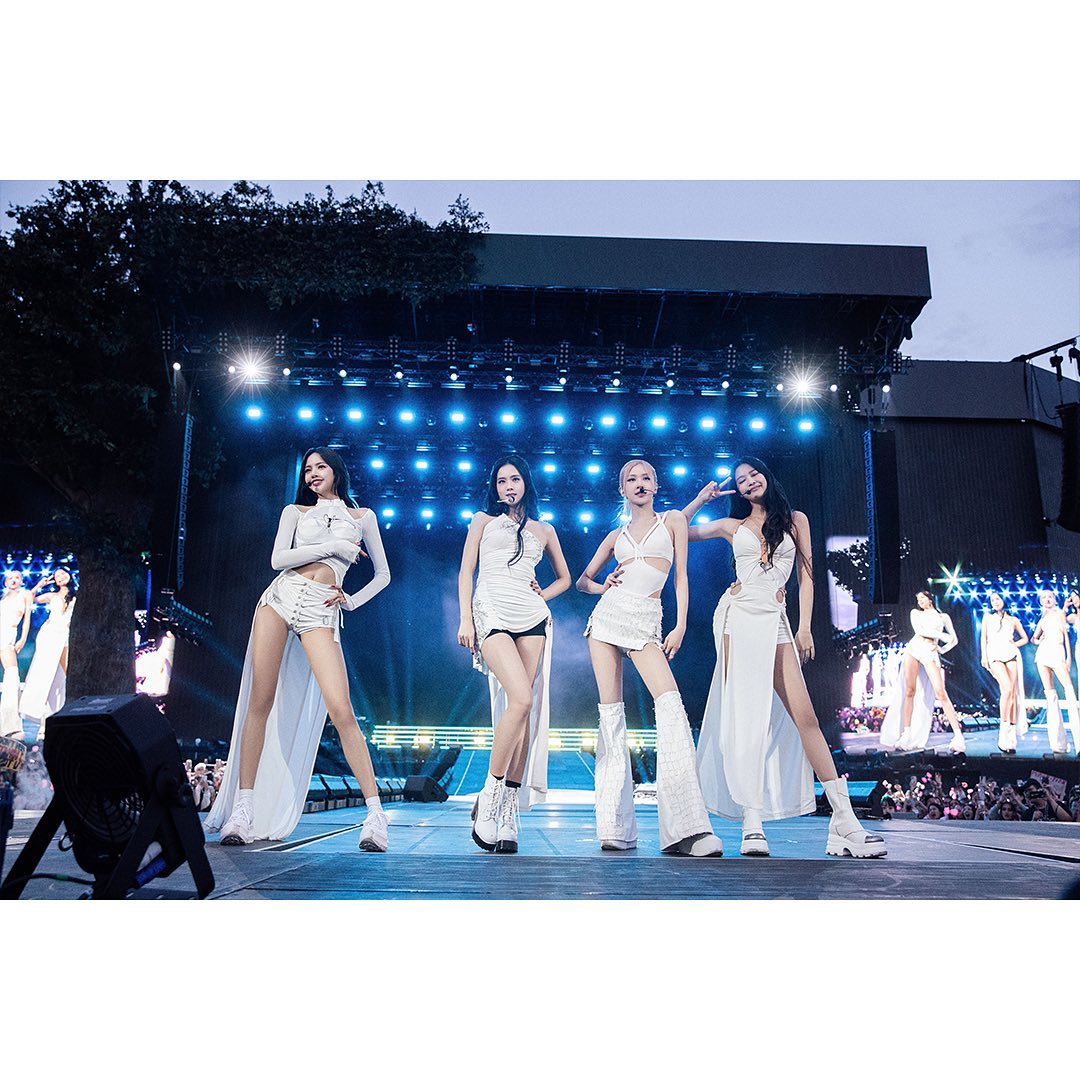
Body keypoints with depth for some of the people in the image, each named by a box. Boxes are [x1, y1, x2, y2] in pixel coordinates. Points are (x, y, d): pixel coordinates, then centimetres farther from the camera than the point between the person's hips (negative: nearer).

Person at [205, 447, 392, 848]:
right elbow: (278, 559, 2)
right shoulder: (295, 511, 18)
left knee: (341, 711, -17)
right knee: (260, 704, -4)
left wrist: (353, 601, 6)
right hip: (281, 596, 2)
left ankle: (375, 814, -15)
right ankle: (243, 809, 2)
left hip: (320, 613, -2)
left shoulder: (362, 517, 17)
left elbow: (383, 574, 20)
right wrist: (332, 547, -3)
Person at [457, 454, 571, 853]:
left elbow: (564, 577, 30)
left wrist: (543, 595, 10)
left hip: (531, 619, 3)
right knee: (521, 699, -22)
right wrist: (465, 619, -3)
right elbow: (465, 572, 9)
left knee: (525, 708, -7)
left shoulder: (543, 529, 21)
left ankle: (509, 811, -3)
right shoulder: (483, 520, 16)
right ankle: (489, 797, -12)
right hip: (492, 615, -3)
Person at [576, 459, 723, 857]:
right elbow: (582, 580, 25)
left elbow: (681, 577, 6)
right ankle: (616, 826, 0)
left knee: (670, 703, -22)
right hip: (608, 615, 3)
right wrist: (603, 587, 3)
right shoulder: (616, 536, 18)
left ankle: (686, 828, -25)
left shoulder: (672, 520, 12)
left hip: (646, 622, -3)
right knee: (611, 711, -3)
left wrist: (680, 627, -4)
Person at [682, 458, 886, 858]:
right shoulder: (733, 526, 16)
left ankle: (845, 819, -10)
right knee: (744, 713, -8)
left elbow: (806, 576, 11)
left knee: (805, 716, -9)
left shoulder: (795, 520, 15)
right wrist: (701, 499, 16)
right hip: (737, 615, 0)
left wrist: (804, 628, 3)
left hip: (774, 621, 0)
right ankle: (752, 822, -10)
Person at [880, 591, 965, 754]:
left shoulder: (943, 617, 20)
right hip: (913, 648, 2)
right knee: (909, 691, -5)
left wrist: (941, 650, 4)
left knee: (941, 693, -16)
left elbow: (954, 640, 18)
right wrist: (940, 635, -5)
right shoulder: (916, 613, 20)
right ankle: (906, 734, -4)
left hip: (930, 653, -2)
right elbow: (918, 629, 0)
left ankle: (958, 736, -22)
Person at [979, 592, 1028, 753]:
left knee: (1012, 692, -8)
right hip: (995, 655, -2)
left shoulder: (1013, 619, 17)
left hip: (1011, 654, 2)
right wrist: (984, 655, 1)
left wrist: (1015, 644, 5)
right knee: (1007, 689, -22)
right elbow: (984, 638, 12)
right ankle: (1003, 734, -20)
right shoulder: (988, 617, 17)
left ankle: (1011, 736, -7)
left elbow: (1025, 638, 23)